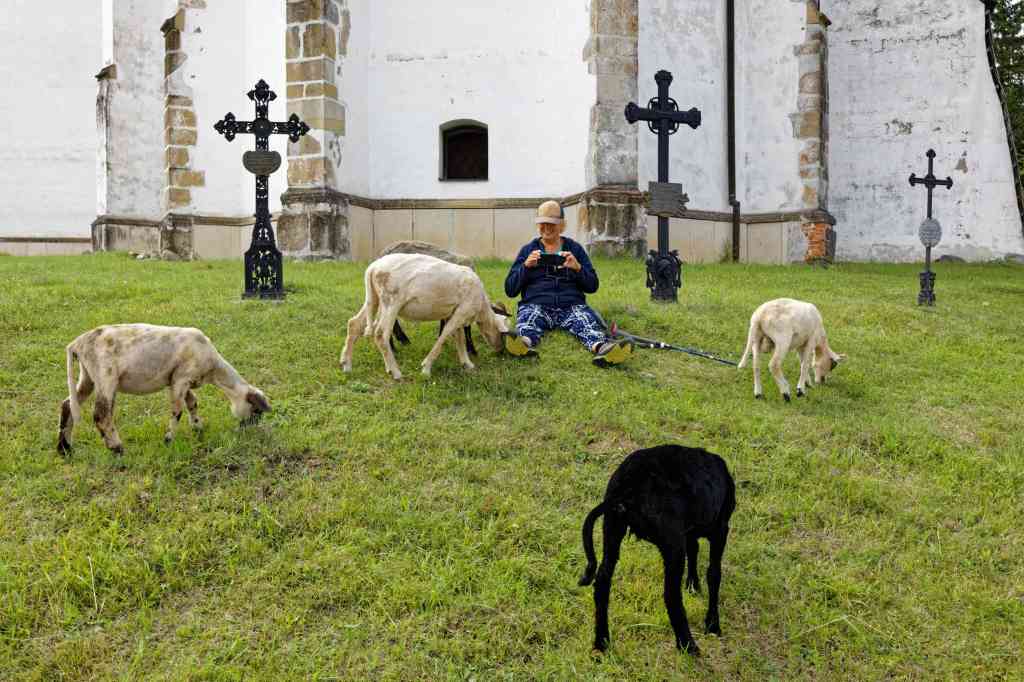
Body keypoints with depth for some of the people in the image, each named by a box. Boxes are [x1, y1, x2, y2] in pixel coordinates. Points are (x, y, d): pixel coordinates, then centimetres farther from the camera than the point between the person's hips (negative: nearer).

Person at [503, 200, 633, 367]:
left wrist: (578, 268, -5)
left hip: (571, 305, 1)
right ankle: (525, 343, -68)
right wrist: (526, 266, -4)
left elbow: (592, 286, 14)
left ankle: (601, 347, -63)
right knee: (528, 316, -35)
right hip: (536, 304, 0)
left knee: (587, 320, -32)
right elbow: (510, 290, 12)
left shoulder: (575, 248, 19)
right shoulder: (528, 250, 18)